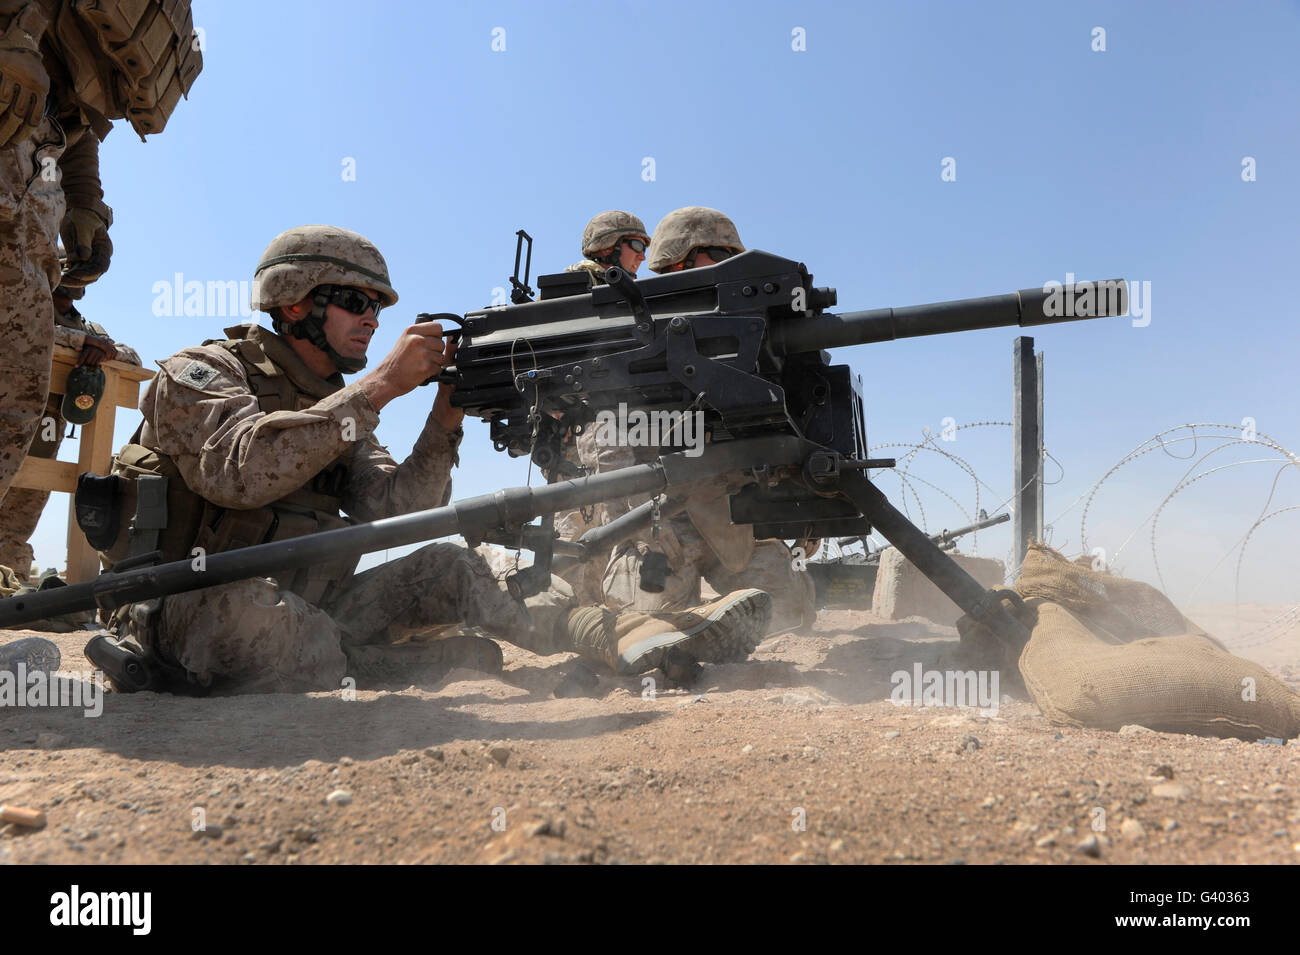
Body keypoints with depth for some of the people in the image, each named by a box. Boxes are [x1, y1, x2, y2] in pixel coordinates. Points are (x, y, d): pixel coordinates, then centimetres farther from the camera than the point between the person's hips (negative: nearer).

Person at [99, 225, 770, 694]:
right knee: (257, 608, -39)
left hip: (304, 606, 6)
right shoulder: (199, 374, -5)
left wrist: (445, 423, -17)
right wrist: (379, 386, -26)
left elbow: (389, 511, -2)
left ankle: (628, 635, -20)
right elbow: (241, 469, -27)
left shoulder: (340, 408, 14)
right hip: (194, 615, -6)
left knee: (445, 568, -11)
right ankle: (443, 662, -22)